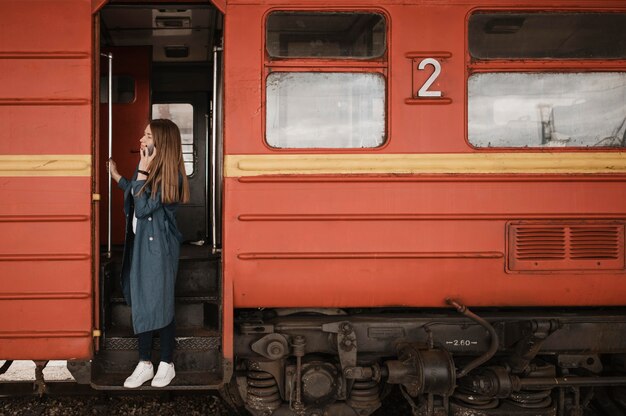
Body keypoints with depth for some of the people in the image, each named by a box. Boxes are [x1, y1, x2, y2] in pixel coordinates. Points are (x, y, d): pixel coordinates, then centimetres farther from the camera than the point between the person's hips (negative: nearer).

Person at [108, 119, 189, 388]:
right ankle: (144, 363, 21)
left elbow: (143, 207, -22)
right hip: (139, 243, 8)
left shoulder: (170, 174, -17)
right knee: (140, 303, 11)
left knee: (160, 304, 2)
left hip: (159, 246, -8)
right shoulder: (148, 167, 6)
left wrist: (142, 172, -22)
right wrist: (115, 175, 24)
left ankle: (166, 364, 17)